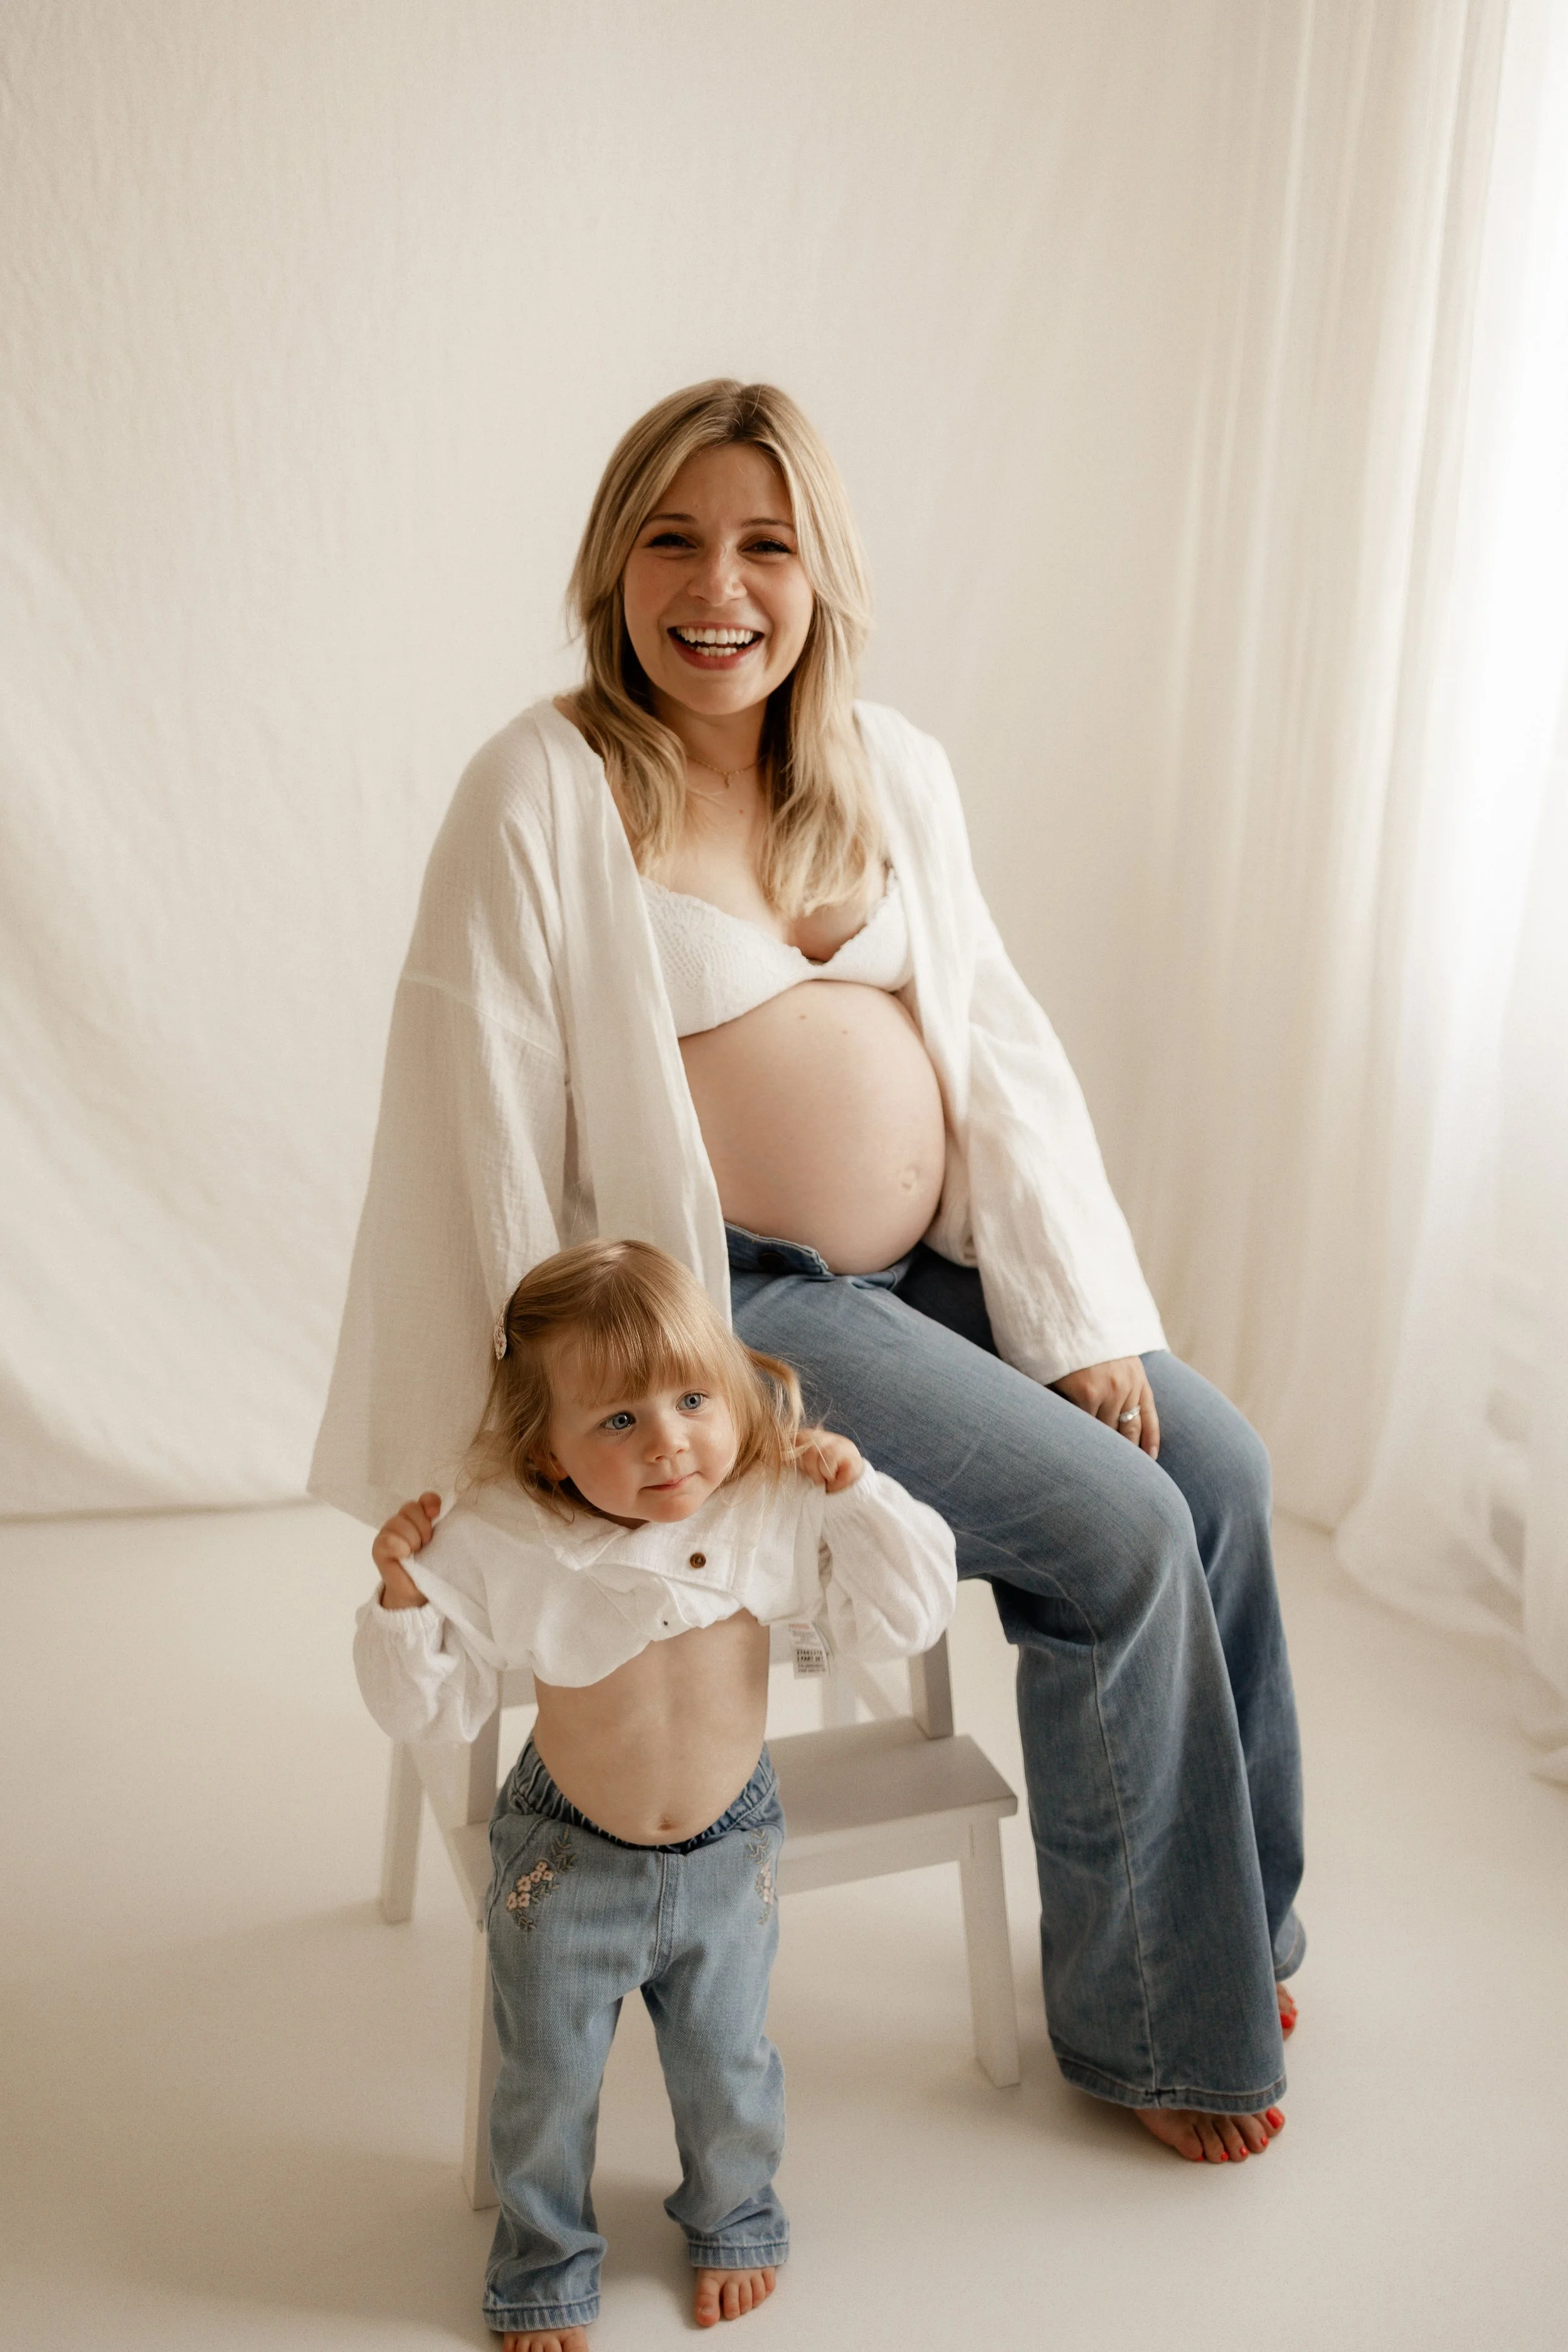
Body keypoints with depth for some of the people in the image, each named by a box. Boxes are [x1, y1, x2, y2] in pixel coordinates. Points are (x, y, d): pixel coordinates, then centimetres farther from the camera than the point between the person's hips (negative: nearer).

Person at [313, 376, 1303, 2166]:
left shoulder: (890, 769, 7)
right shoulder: (543, 791, -12)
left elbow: (997, 1042, 6)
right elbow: (483, 1115, -14)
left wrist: (1081, 1312, 0)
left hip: (930, 1260, 7)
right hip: (719, 1294, -7)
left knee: (1218, 1464, -1)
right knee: (1118, 1532, -14)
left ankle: (1227, 1927, 22)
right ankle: (1145, 2026, 8)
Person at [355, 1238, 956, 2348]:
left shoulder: (776, 1512, -18)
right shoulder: (500, 1546, -23)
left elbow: (905, 1618, -12)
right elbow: (433, 1705, -13)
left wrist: (858, 1493, -23)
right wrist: (403, 1597, -30)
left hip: (729, 1853, 1)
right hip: (568, 1863, -1)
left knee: (729, 2071, 20)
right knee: (547, 2086, 17)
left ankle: (734, 2218, 51)